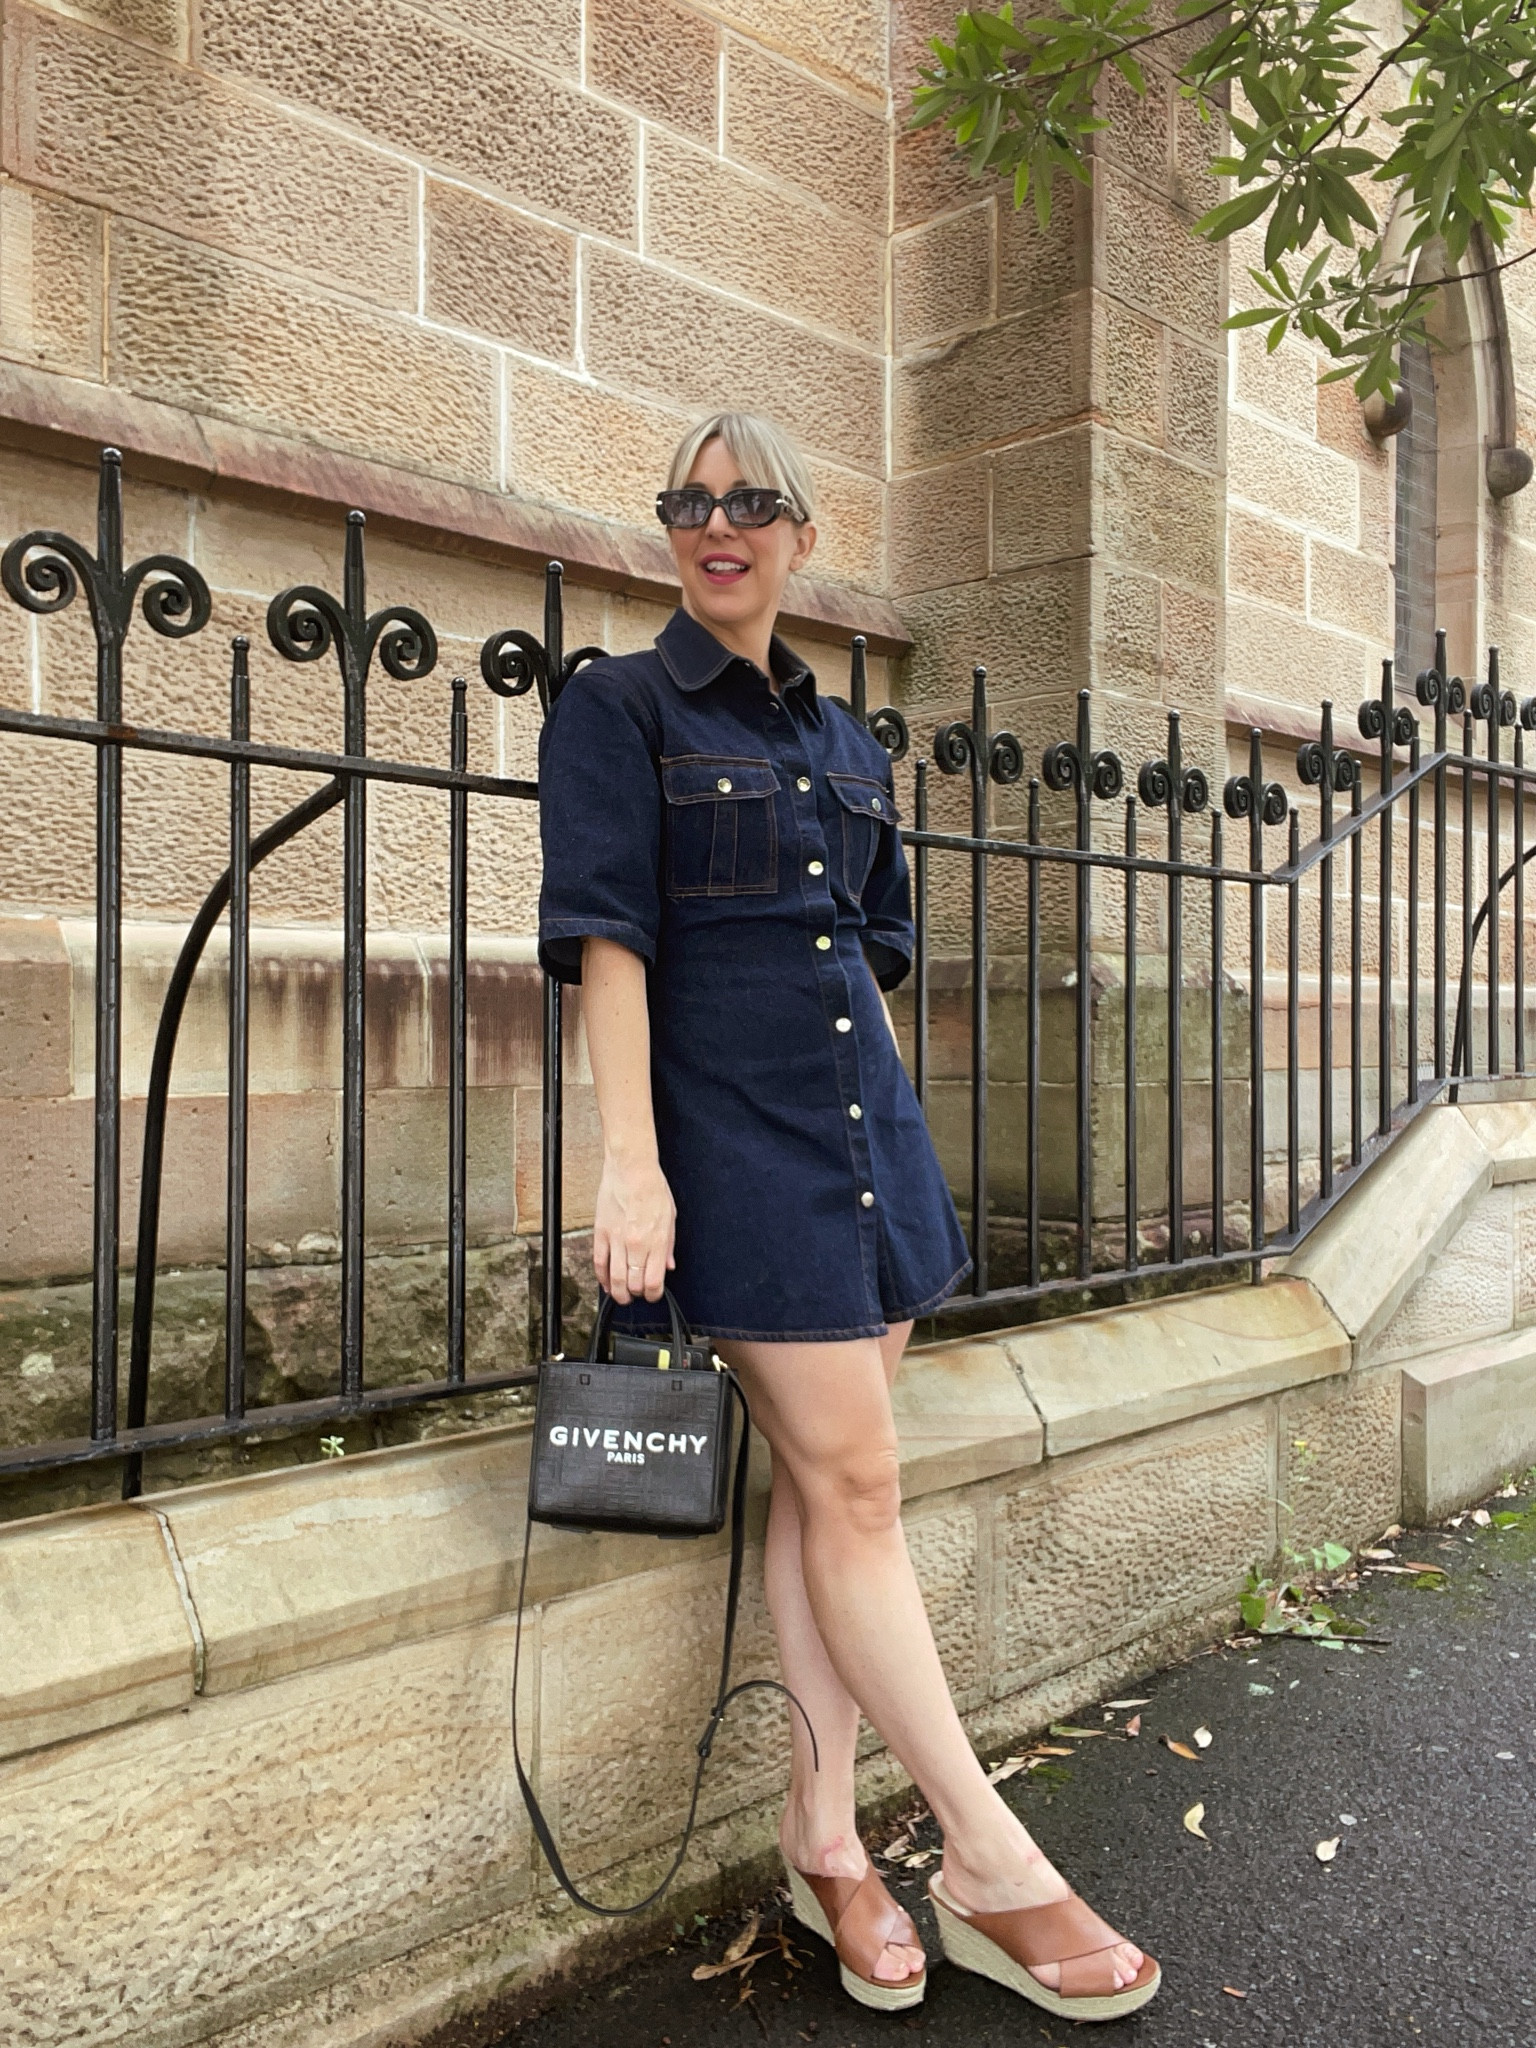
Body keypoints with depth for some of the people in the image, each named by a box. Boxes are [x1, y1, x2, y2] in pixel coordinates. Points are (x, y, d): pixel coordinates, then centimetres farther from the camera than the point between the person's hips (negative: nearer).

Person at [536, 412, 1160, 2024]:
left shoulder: (845, 743, 16)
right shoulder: (620, 707, -1)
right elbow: (608, 935, -11)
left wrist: (889, 1121, 17)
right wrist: (631, 1160, -19)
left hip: (867, 1119, 6)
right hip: (733, 1128, -6)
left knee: (821, 1483, 9)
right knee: (855, 1481, -3)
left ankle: (826, 1835, 22)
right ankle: (990, 1865, 9)